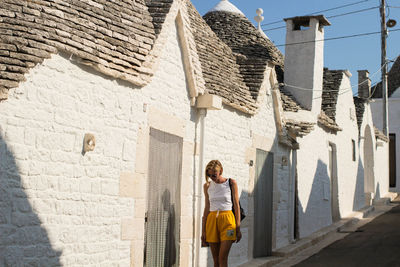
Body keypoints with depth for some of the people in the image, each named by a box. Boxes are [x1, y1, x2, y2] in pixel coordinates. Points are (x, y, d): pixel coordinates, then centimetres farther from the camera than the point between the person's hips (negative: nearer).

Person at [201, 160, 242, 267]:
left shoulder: (231, 183, 0)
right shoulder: (207, 186, 8)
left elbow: (236, 206, 2)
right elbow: (207, 208, 12)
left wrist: (238, 228, -2)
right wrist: (203, 231, 9)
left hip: (227, 220, -3)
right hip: (212, 220, 3)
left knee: (222, 258, -12)